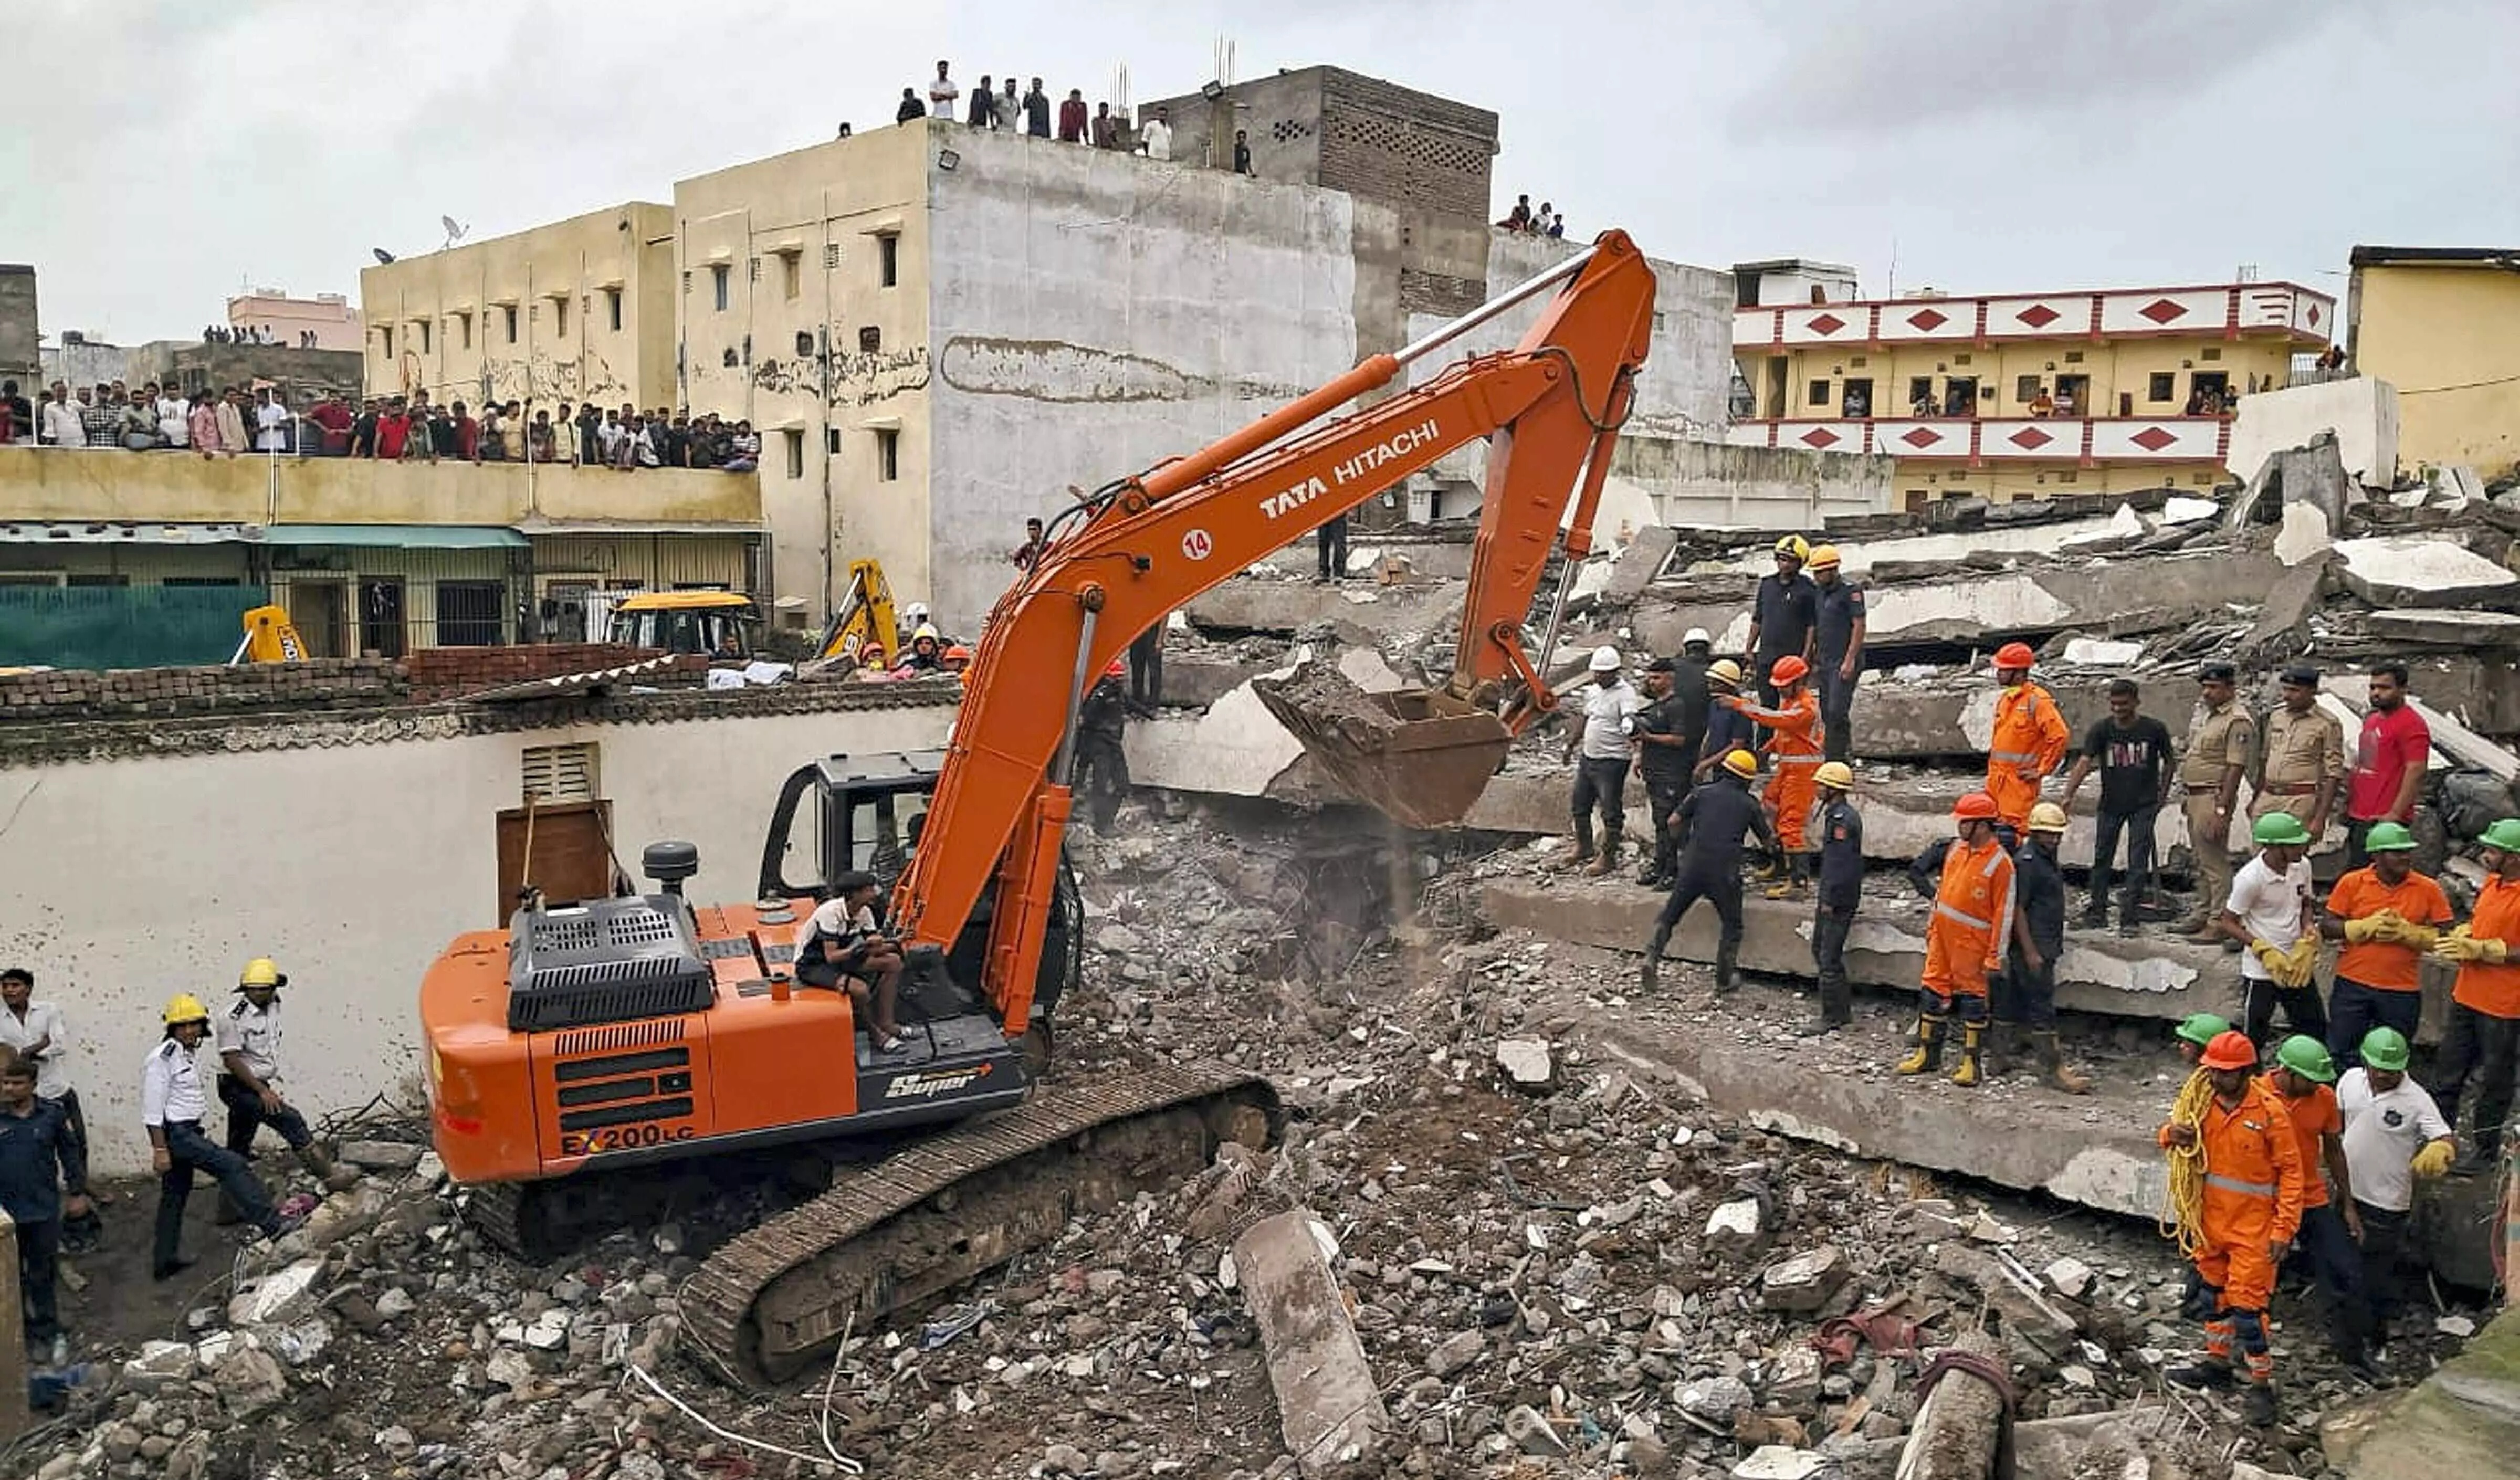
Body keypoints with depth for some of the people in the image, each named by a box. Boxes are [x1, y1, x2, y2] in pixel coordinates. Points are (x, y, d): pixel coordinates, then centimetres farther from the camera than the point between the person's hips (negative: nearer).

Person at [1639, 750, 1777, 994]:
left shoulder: (1702, 792, 5)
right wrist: (1764, 817, 35)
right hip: (1725, 873, -1)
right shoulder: (1750, 804, 6)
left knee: (1668, 916, 13)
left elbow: (1673, 822, 8)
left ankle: (1652, 958, -3)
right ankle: (1724, 980, 14)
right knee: (1732, 926, 16)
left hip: (1693, 866, 1)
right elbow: (1769, 843, 17)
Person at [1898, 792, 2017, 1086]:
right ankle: (1928, 1053, 22)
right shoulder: (1955, 847, 5)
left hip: (1971, 939, -7)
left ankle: (1971, 1061, 11)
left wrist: (1995, 956, -16)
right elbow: (1917, 870, 20)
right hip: (1942, 930, 7)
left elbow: (2004, 913, -15)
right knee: (1933, 990, 12)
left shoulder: (2000, 862, -15)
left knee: (1972, 996, 2)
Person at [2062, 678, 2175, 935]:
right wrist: (2068, 795, -32)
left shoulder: (2155, 730, -9)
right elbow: (2084, 763, -20)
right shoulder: (2101, 730, -9)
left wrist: (2161, 796, 4)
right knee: (2101, 858, 8)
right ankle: (2097, 912, 22)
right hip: (2111, 804, 2)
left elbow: (2168, 762, 7)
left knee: (2138, 863, -4)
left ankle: (2129, 918, 0)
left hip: (2143, 805, -2)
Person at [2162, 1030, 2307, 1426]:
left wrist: (2284, 1229, -16)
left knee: (2246, 1305, -4)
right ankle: (2217, 1363, 37)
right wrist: (2172, 1134, -15)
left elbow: (2292, 1173, -13)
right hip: (2212, 1220, 6)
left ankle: (2262, 1383, 11)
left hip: (2252, 1227, -6)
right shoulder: (2205, 1101, -3)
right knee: (2215, 1293, 20)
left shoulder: (2270, 1112, -18)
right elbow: (2181, 1135, 11)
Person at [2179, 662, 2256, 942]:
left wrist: (2222, 810, -23)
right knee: (2201, 861, 17)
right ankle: (2204, 912, 27)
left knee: (2215, 862, -7)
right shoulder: (2203, 714, 14)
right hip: (2195, 795, 10)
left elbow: (2235, 769, -19)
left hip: (2214, 797, -10)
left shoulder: (2237, 721, -15)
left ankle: (2220, 922, -2)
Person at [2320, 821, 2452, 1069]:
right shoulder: (2352, 883, -5)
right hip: (2353, 985, 0)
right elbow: (2326, 927, -5)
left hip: (2403, 992, 1)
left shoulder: (2428, 890, -3)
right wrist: (2367, 926, -19)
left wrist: (2407, 932, -18)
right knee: (2341, 1054, 10)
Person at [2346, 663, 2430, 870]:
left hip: (2383, 821, -10)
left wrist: (2395, 814, -23)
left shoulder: (2412, 724, -12)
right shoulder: (2371, 719, 18)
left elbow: (2415, 772, -19)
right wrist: (2350, 803, 20)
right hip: (2358, 817, 10)